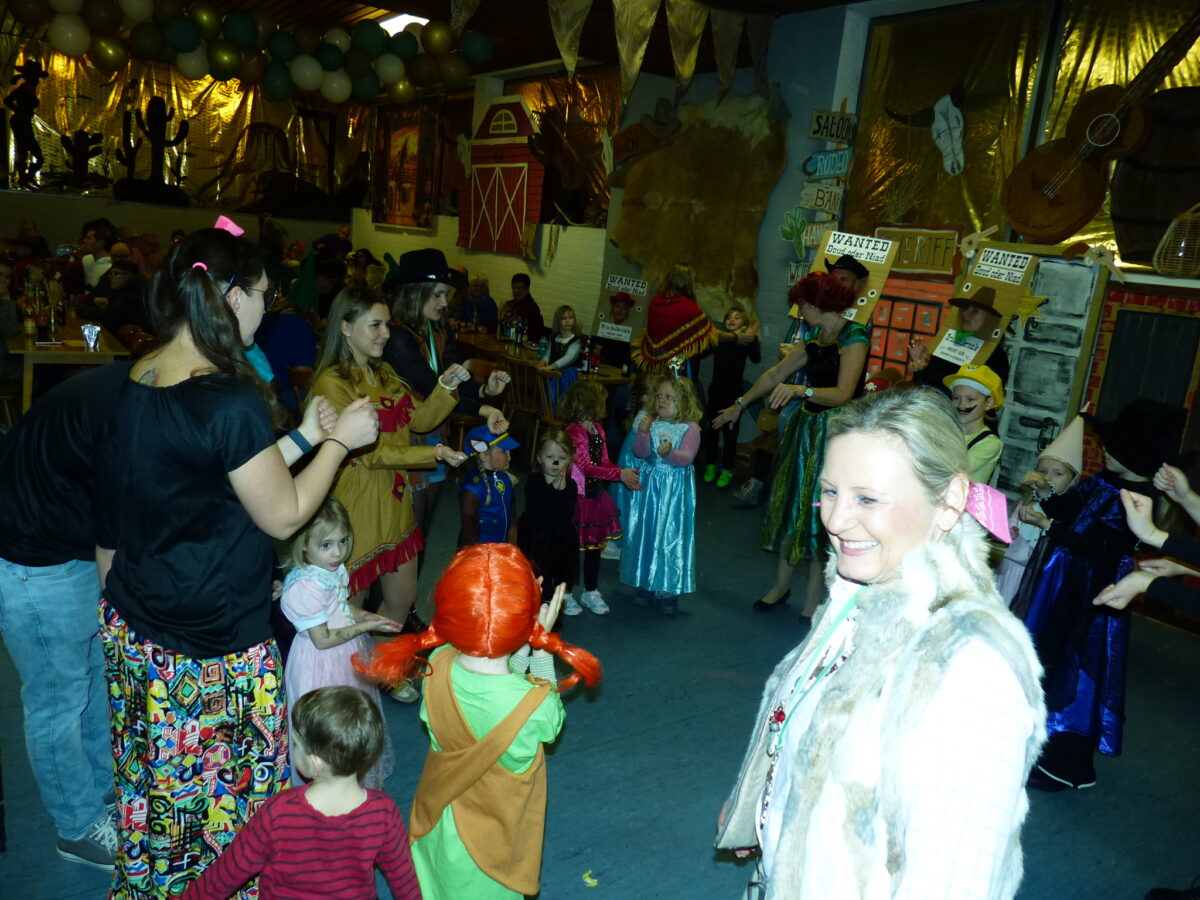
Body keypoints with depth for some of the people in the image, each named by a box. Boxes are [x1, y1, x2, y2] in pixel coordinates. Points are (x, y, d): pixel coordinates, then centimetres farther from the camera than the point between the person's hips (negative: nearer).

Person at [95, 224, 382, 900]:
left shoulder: (135, 381, 1)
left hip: (133, 630, 8)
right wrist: (340, 440, -4)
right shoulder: (231, 401, -24)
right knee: (228, 794, 13)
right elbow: (284, 516, -14)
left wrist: (305, 435, 9)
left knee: (155, 786, 24)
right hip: (212, 647, -8)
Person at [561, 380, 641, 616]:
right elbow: (586, 467, -23)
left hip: (596, 495, 8)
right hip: (578, 496, -8)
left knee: (595, 544, 16)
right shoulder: (573, 431, -20)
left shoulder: (598, 429, 8)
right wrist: (620, 474, -24)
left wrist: (627, 476, -4)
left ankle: (591, 591, 31)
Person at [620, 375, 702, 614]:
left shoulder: (690, 428, -7)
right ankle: (645, 585, 24)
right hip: (649, 485, 4)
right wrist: (642, 434, -23)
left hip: (675, 489, -3)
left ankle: (667, 591, 12)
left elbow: (686, 458, -18)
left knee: (670, 536, 0)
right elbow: (640, 453, -6)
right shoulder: (651, 424, 3)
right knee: (646, 533, 9)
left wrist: (670, 453, -36)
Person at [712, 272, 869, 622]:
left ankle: (814, 598, 14)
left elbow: (843, 394, -26)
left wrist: (800, 390, -38)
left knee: (818, 511, 0)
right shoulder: (815, 338, 10)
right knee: (791, 503, 12)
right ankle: (782, 584, 27)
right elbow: (775, 374, 19)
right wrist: (740, 404, 24)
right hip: (804, 426, 8)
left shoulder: (854, 338, -14)